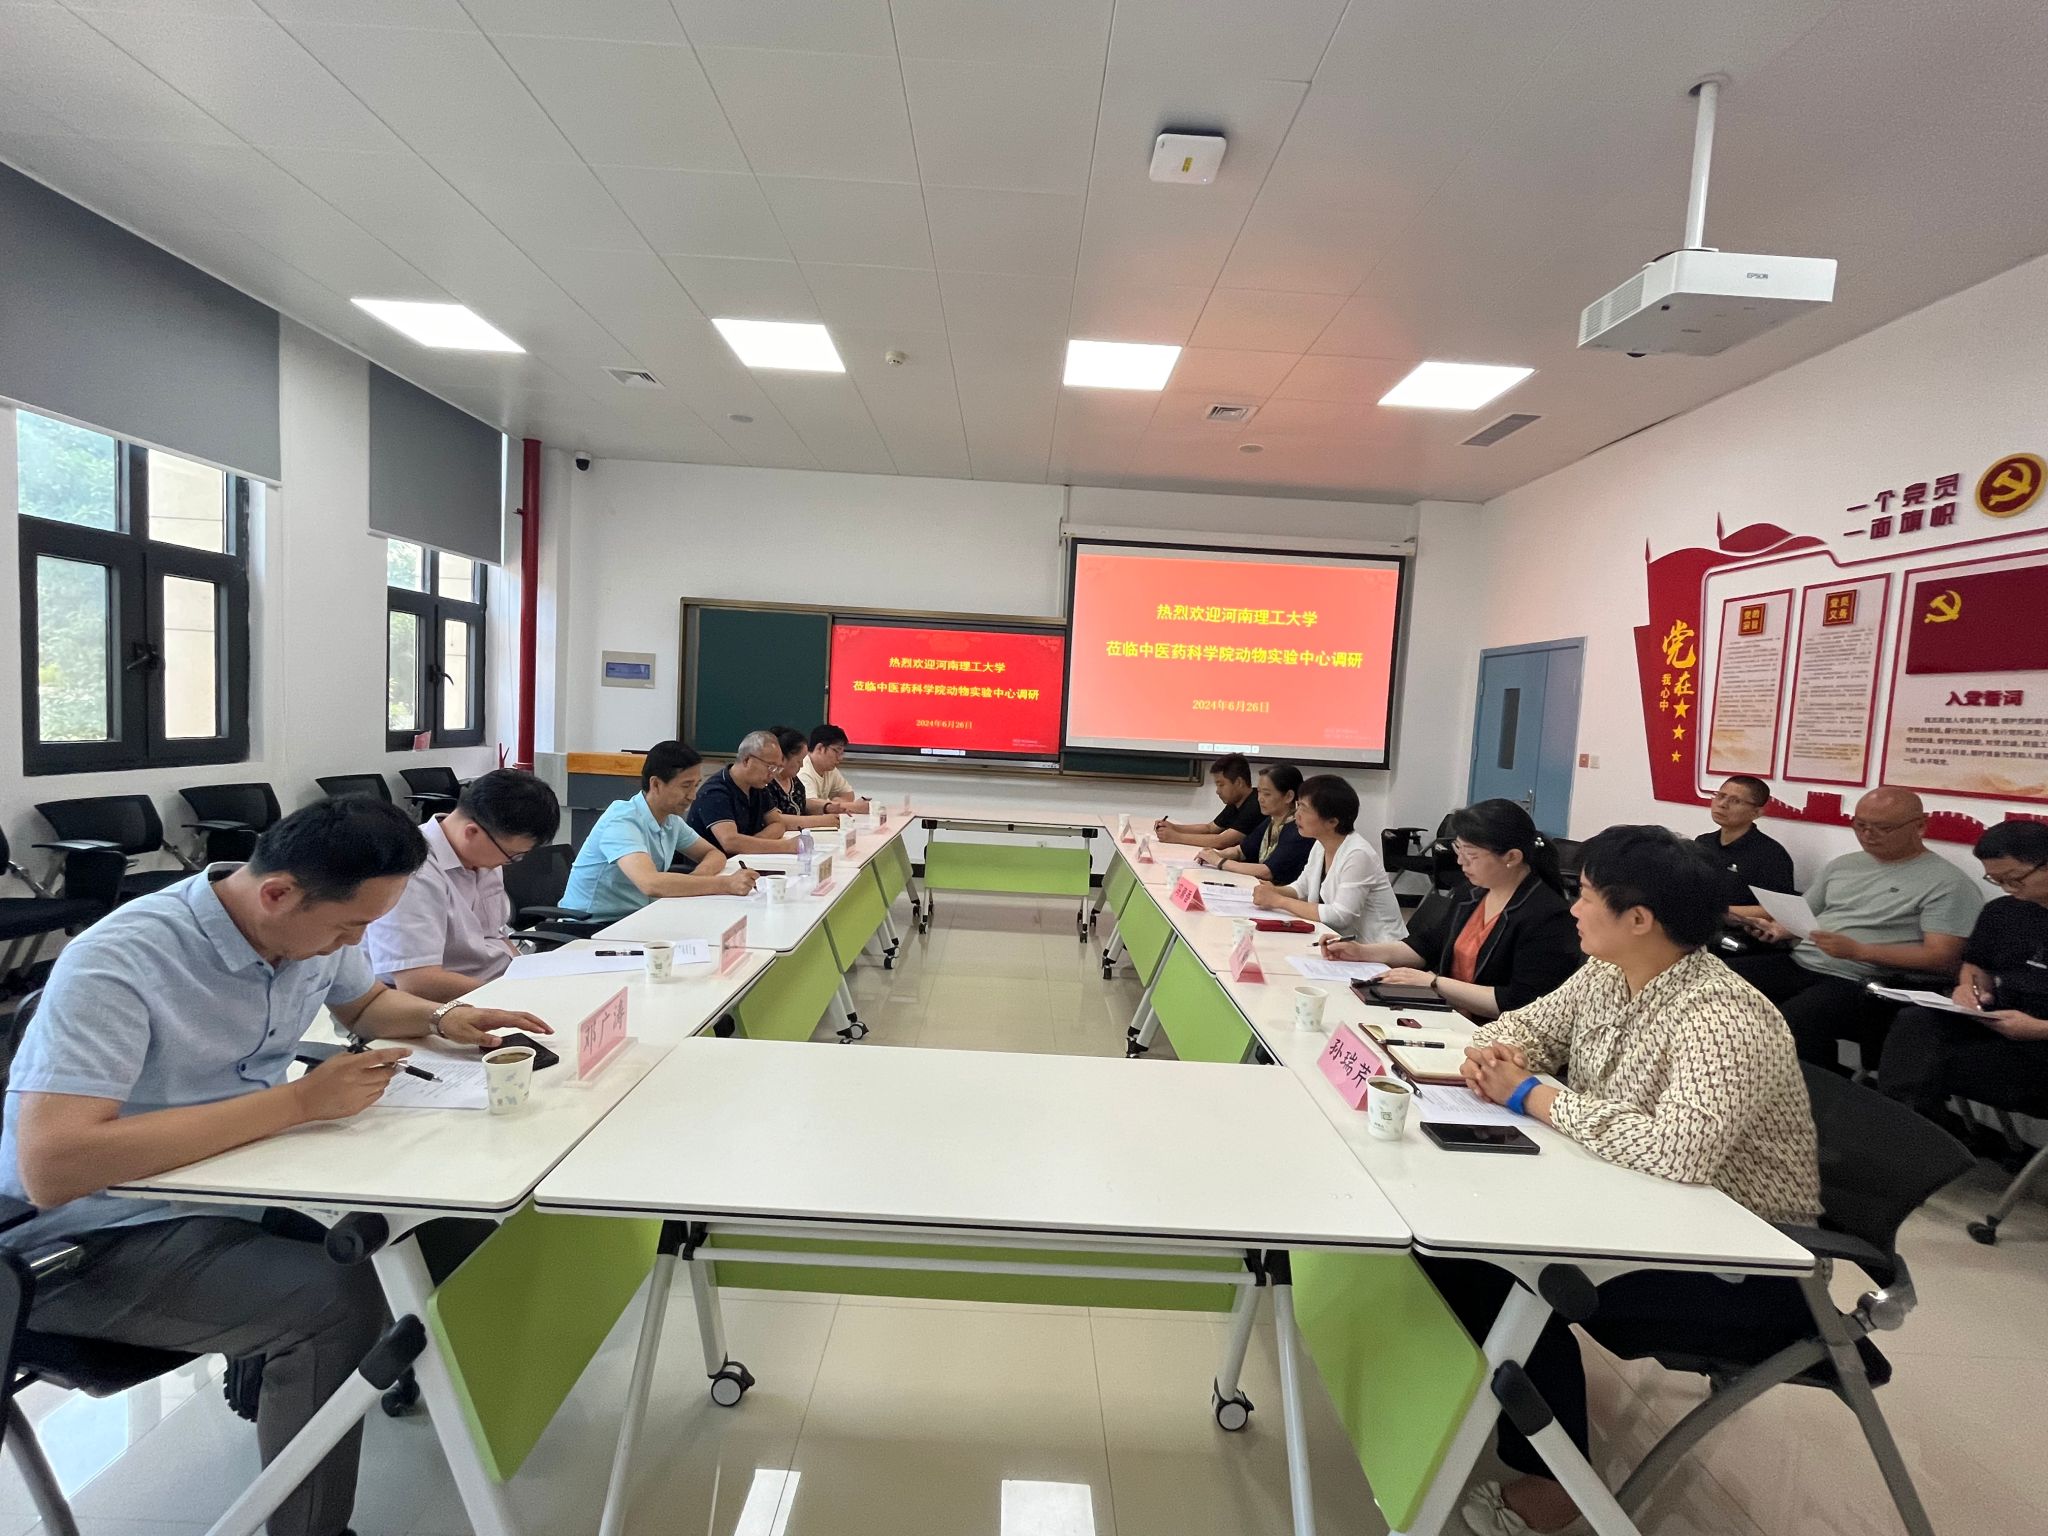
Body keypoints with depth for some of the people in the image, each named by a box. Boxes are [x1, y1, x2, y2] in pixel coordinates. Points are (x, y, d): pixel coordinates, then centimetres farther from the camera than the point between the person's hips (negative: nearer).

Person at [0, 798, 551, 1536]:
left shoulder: (312, 926, -7)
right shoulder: (119, 963, -29)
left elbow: (367, 1003, 14)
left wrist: (442, 1017, -8)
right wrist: (299, 1102, -37)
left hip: (229, 1180, 7)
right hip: (93, 1237, -7)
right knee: (336, 1299, -27)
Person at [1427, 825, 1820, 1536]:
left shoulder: (1722, 1020, -29)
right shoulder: (1605, 976, -2)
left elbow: (1678, 1150, -42)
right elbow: (1528, 1023, 11)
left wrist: (1530, 1095, -31)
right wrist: (1494, 1055, -13)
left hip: (1745, 1263, -8)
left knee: (1514, 1275, -23)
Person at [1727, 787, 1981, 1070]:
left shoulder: (1947, 883, -2)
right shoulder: (1843, 864, 19)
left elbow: (1943, 959, -10)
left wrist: (1858, 951, -20)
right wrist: (1779, 929, 2)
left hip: (1860, 983, -7)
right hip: (1798, 963, 7)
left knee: (1790, 1022, -36)